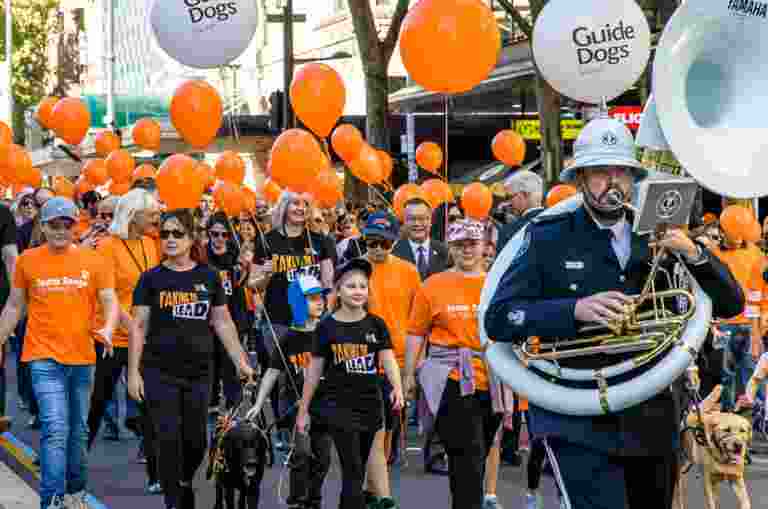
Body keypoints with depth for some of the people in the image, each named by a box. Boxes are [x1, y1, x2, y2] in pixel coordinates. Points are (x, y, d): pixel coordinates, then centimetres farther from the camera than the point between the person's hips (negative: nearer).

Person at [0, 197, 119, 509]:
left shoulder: (93, 261, 2)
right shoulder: (27, 261, 1)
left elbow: (110, 302, 1)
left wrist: (108, 329, -19)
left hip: (82, 357, 3)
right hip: (45, 357, -3)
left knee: (78, 431, 15)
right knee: (55, 430, -14)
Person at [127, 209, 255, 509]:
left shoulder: (208, 277, 7)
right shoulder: (152, 279, 1)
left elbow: (222, 322, 13)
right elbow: (138, 326, 1)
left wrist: (240, 360, 9)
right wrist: (133, 372, -4)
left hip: (198, 372, 2)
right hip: (160, 373, -2)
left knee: (196, 441, 7)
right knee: (169, 440, -4)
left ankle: (184, 482, 36)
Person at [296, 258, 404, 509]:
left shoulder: (376, 324, 3)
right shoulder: (328, 327, -2)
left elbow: (388, 359, -7)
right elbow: (314, 370, 3)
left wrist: (397, 388, -27)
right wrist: (303, 410, 5)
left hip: (370, 405, 3)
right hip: (339, 406, -3)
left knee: (355, 474, 11)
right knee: (353, 472, -10)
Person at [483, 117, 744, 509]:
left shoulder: (655, 239, 9)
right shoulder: (548, 238, -1)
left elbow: (730, 304, 8)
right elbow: (498, 319, -8)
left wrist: (695, 255, -11)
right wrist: (575, 309, -22)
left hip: (652, 423, 5)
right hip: (579, 427, -5)